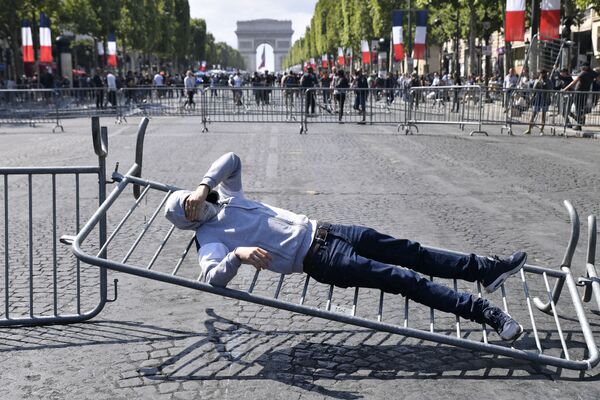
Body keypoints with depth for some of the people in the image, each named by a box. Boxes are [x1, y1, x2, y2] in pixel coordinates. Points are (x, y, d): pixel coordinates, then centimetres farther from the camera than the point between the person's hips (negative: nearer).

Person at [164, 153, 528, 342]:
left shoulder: (226, 197, 15)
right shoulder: (209, 240, -4)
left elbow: (232, 159, 3)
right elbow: (213, 277, -23)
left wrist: (203, 186, -7)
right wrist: (238, 255, -41)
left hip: (319, 230, 7)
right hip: (316, 259, -7)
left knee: (407, 251, 5)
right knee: (402, 279, -13)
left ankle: (486, 269, 15)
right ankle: (485, 311, -10)